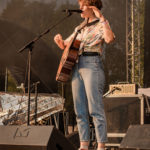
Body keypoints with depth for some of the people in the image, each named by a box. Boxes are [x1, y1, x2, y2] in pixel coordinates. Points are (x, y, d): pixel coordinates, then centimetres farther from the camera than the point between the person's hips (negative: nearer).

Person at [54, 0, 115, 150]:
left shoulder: (101, 25, 1)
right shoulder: (80, 28, 22)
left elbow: (109, 39, -22)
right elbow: (63, 45, 30)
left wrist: (101, 17, -17)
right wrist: (59, 39, 7)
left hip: (92, 65, -7)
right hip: (76, 67, 7)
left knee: (95, 109, -11)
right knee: (80, 111, 4)